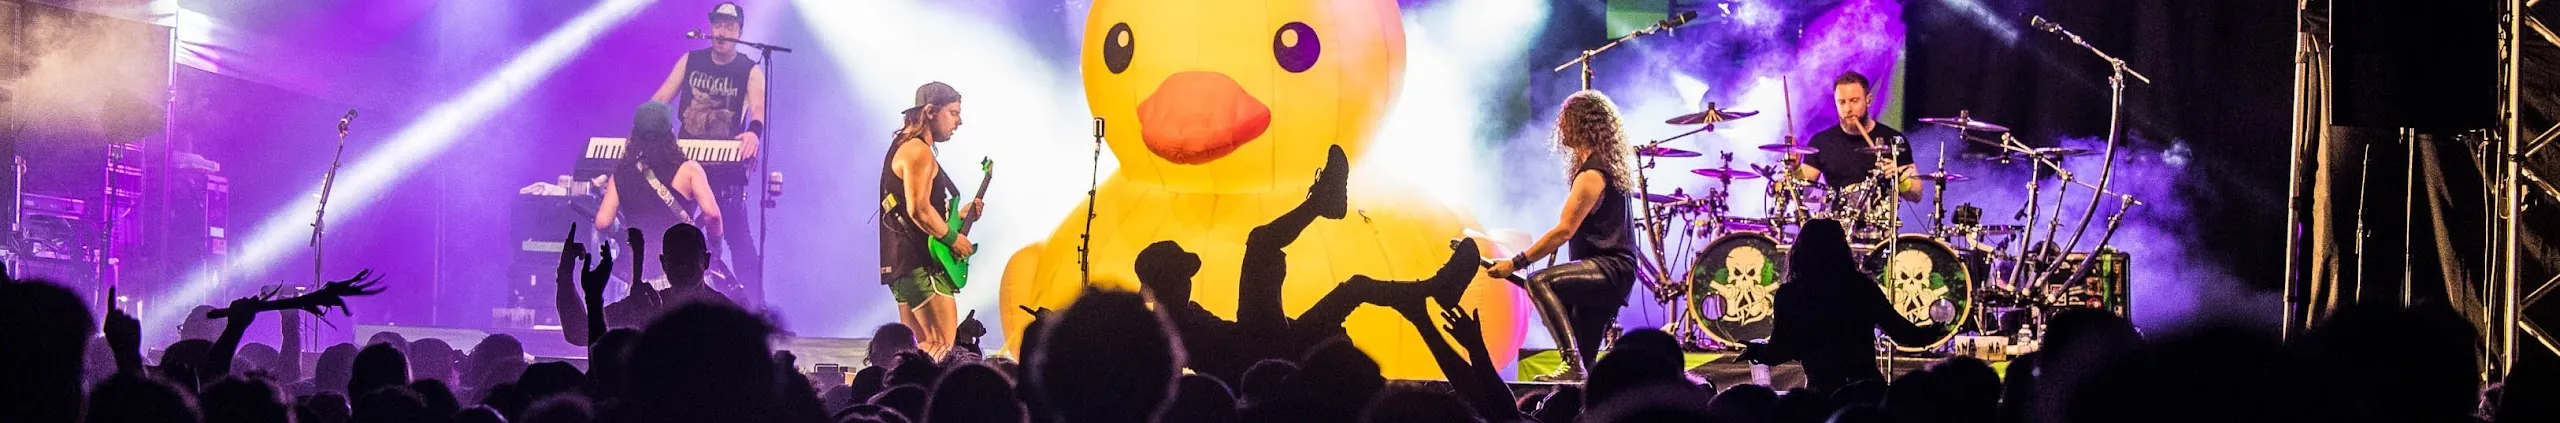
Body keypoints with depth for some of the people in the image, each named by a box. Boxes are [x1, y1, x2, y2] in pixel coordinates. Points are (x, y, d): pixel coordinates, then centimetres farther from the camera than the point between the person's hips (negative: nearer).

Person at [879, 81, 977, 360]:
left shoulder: (906, 148, 22)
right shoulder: (919, 151, -11)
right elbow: (919, 210, -23)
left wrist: (960, 216, 19)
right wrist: (953, 238, -12)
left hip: (902, 264, 11)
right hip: (920, 265, -11)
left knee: (924, 349, 10)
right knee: (942, 350, -16)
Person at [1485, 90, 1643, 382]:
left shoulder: (1592, 174, -15)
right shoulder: (1608, 166, 17)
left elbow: (1564, 230, -24)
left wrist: (1515, 263, -24)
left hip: (1609, 270, -11)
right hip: (1611, 273, 11)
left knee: (1540, 282, -29)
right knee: (1584, 359, 13)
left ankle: (1572, 365, -36)